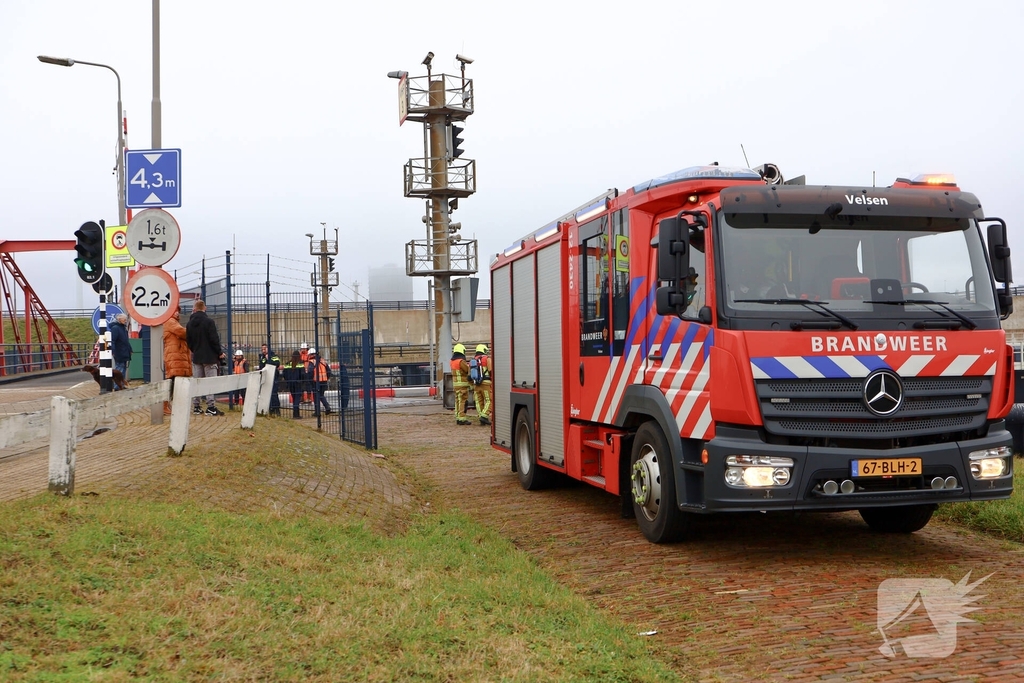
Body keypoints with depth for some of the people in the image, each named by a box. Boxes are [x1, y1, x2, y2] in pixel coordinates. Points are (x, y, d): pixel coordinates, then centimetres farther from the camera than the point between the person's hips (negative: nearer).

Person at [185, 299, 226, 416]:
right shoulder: (208, 322, -11)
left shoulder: (190, 323, 5)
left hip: (196, 357, 5)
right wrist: (220, 353, -2)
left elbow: (188, 341, 11)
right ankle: (211, 407, -7)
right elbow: (214, 339, -13)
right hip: (209, 357, -5)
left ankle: (196, 407, 11)